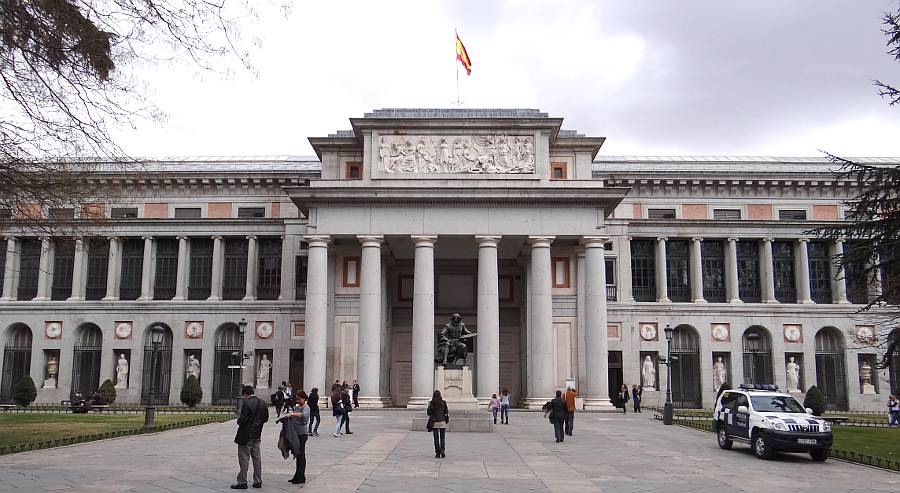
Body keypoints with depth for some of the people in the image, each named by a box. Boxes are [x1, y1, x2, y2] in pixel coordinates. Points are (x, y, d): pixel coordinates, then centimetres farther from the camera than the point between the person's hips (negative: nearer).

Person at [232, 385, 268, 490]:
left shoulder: (247, 404, -19)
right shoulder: (262, 403, 5)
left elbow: (242, 420, -22)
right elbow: (265, 418, 10)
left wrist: (238, 422, -1)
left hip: (246, 435, -7)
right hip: (257, 435, 7)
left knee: (244, 458, 0)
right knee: (256, 457, 12)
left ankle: (242, 482, 5)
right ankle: (258, 481, 17)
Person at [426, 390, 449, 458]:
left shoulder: (431, 403, -4)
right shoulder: (443, 403, -2)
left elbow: (428, 413, -2)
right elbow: (446, 412, 1)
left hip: (434, 423, 0)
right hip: (442, 422, 0)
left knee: (436, 438, 5)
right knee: (442, 437, 10)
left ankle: (437, 453, 4)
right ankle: (442, 450, -8)